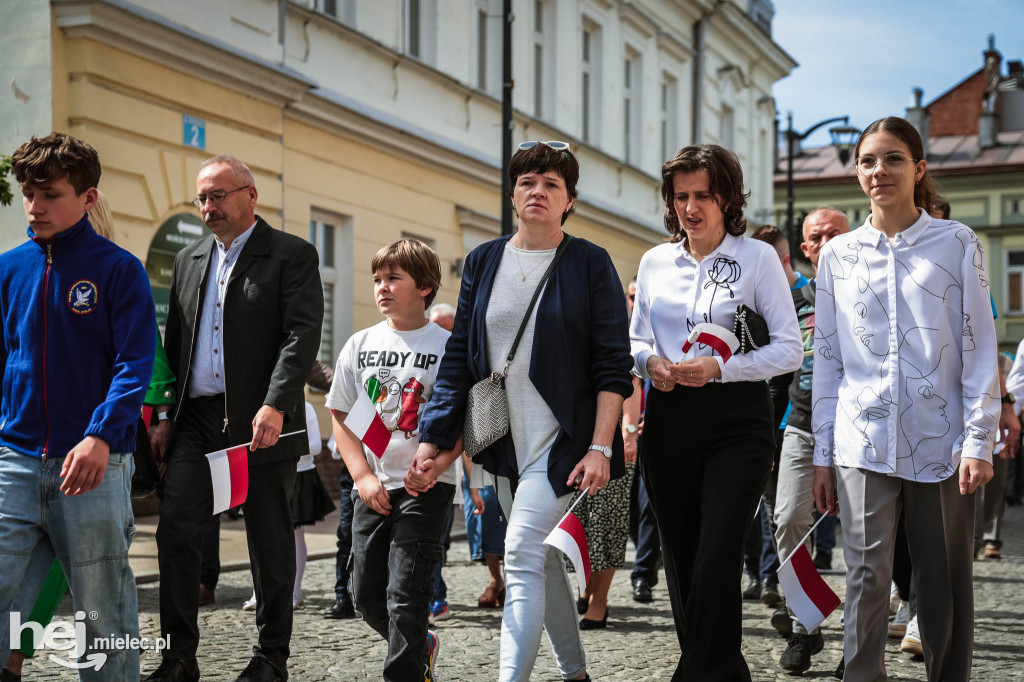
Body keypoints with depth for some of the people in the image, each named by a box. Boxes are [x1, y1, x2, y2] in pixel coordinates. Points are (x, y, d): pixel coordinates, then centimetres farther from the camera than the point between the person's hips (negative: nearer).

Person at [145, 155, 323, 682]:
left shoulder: (292, 255, -2)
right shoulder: (189, 260, 17)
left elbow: (303, 334, -12)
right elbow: (174, 342, 20)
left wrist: (275, 406, -23)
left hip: (263, 423, -5)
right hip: (196, 420, 5)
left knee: (270, 544, 3)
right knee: (174, 530, -4)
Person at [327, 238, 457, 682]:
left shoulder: (447, 346, -4)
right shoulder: (360, 345, 7)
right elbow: (341, 417, 10)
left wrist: (433, 466, -21)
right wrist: (363, 478, -2)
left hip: (426, 487, -5)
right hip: (373, 489, 5)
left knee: (405, 594, -10)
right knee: (366, 593, 10)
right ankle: (421, 646, 34)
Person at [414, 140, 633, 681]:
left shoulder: (591, 263, -4)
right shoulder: (483, 261, 8)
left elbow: (613, 364, -6)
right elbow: (459, 355, 10)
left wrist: (600, 448, -15)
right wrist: (433, 437, 4)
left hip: (563, 439, -5)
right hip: (505, 440, 5)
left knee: (522, 559, -16)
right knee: (542, 561, 14)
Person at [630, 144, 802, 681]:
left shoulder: (758, 257, 0)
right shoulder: (654, 261, 11)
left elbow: (789, 349, -4)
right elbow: (635, 339, 19)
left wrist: (719, 367, -16)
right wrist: (650, 361, -5)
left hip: (736, 421, -4)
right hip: (669, 421, 4)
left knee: (716, 559, -13)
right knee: (679, 556, 7)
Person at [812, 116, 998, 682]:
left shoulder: (957, 243, 4)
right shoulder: (837, 255, 10)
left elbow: (979, 348, 2)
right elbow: (827, 360, 11)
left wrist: (979, 440, -6)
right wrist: (823, 454, 7)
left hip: (940, 442, -1)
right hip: (863, 441, 1)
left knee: (945, 586, 4)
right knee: (866, 576, -5)